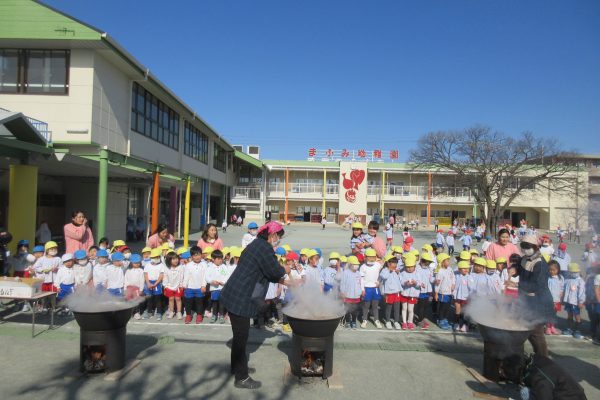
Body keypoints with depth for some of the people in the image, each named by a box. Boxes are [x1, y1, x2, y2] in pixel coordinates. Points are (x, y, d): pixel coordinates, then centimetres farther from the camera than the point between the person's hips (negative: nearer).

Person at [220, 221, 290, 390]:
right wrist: (285, 270, 7)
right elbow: (274, 271, -13)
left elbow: (265, 272, 21)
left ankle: (236, 367, 39)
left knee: (239, 334, 23)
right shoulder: (264, 248, -18)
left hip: (235, 295, 10)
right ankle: (242, 378, 13)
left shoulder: (257, 244, 14)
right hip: (240, 299, -10)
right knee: (241, 337, 1)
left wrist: (282, 280, 20)